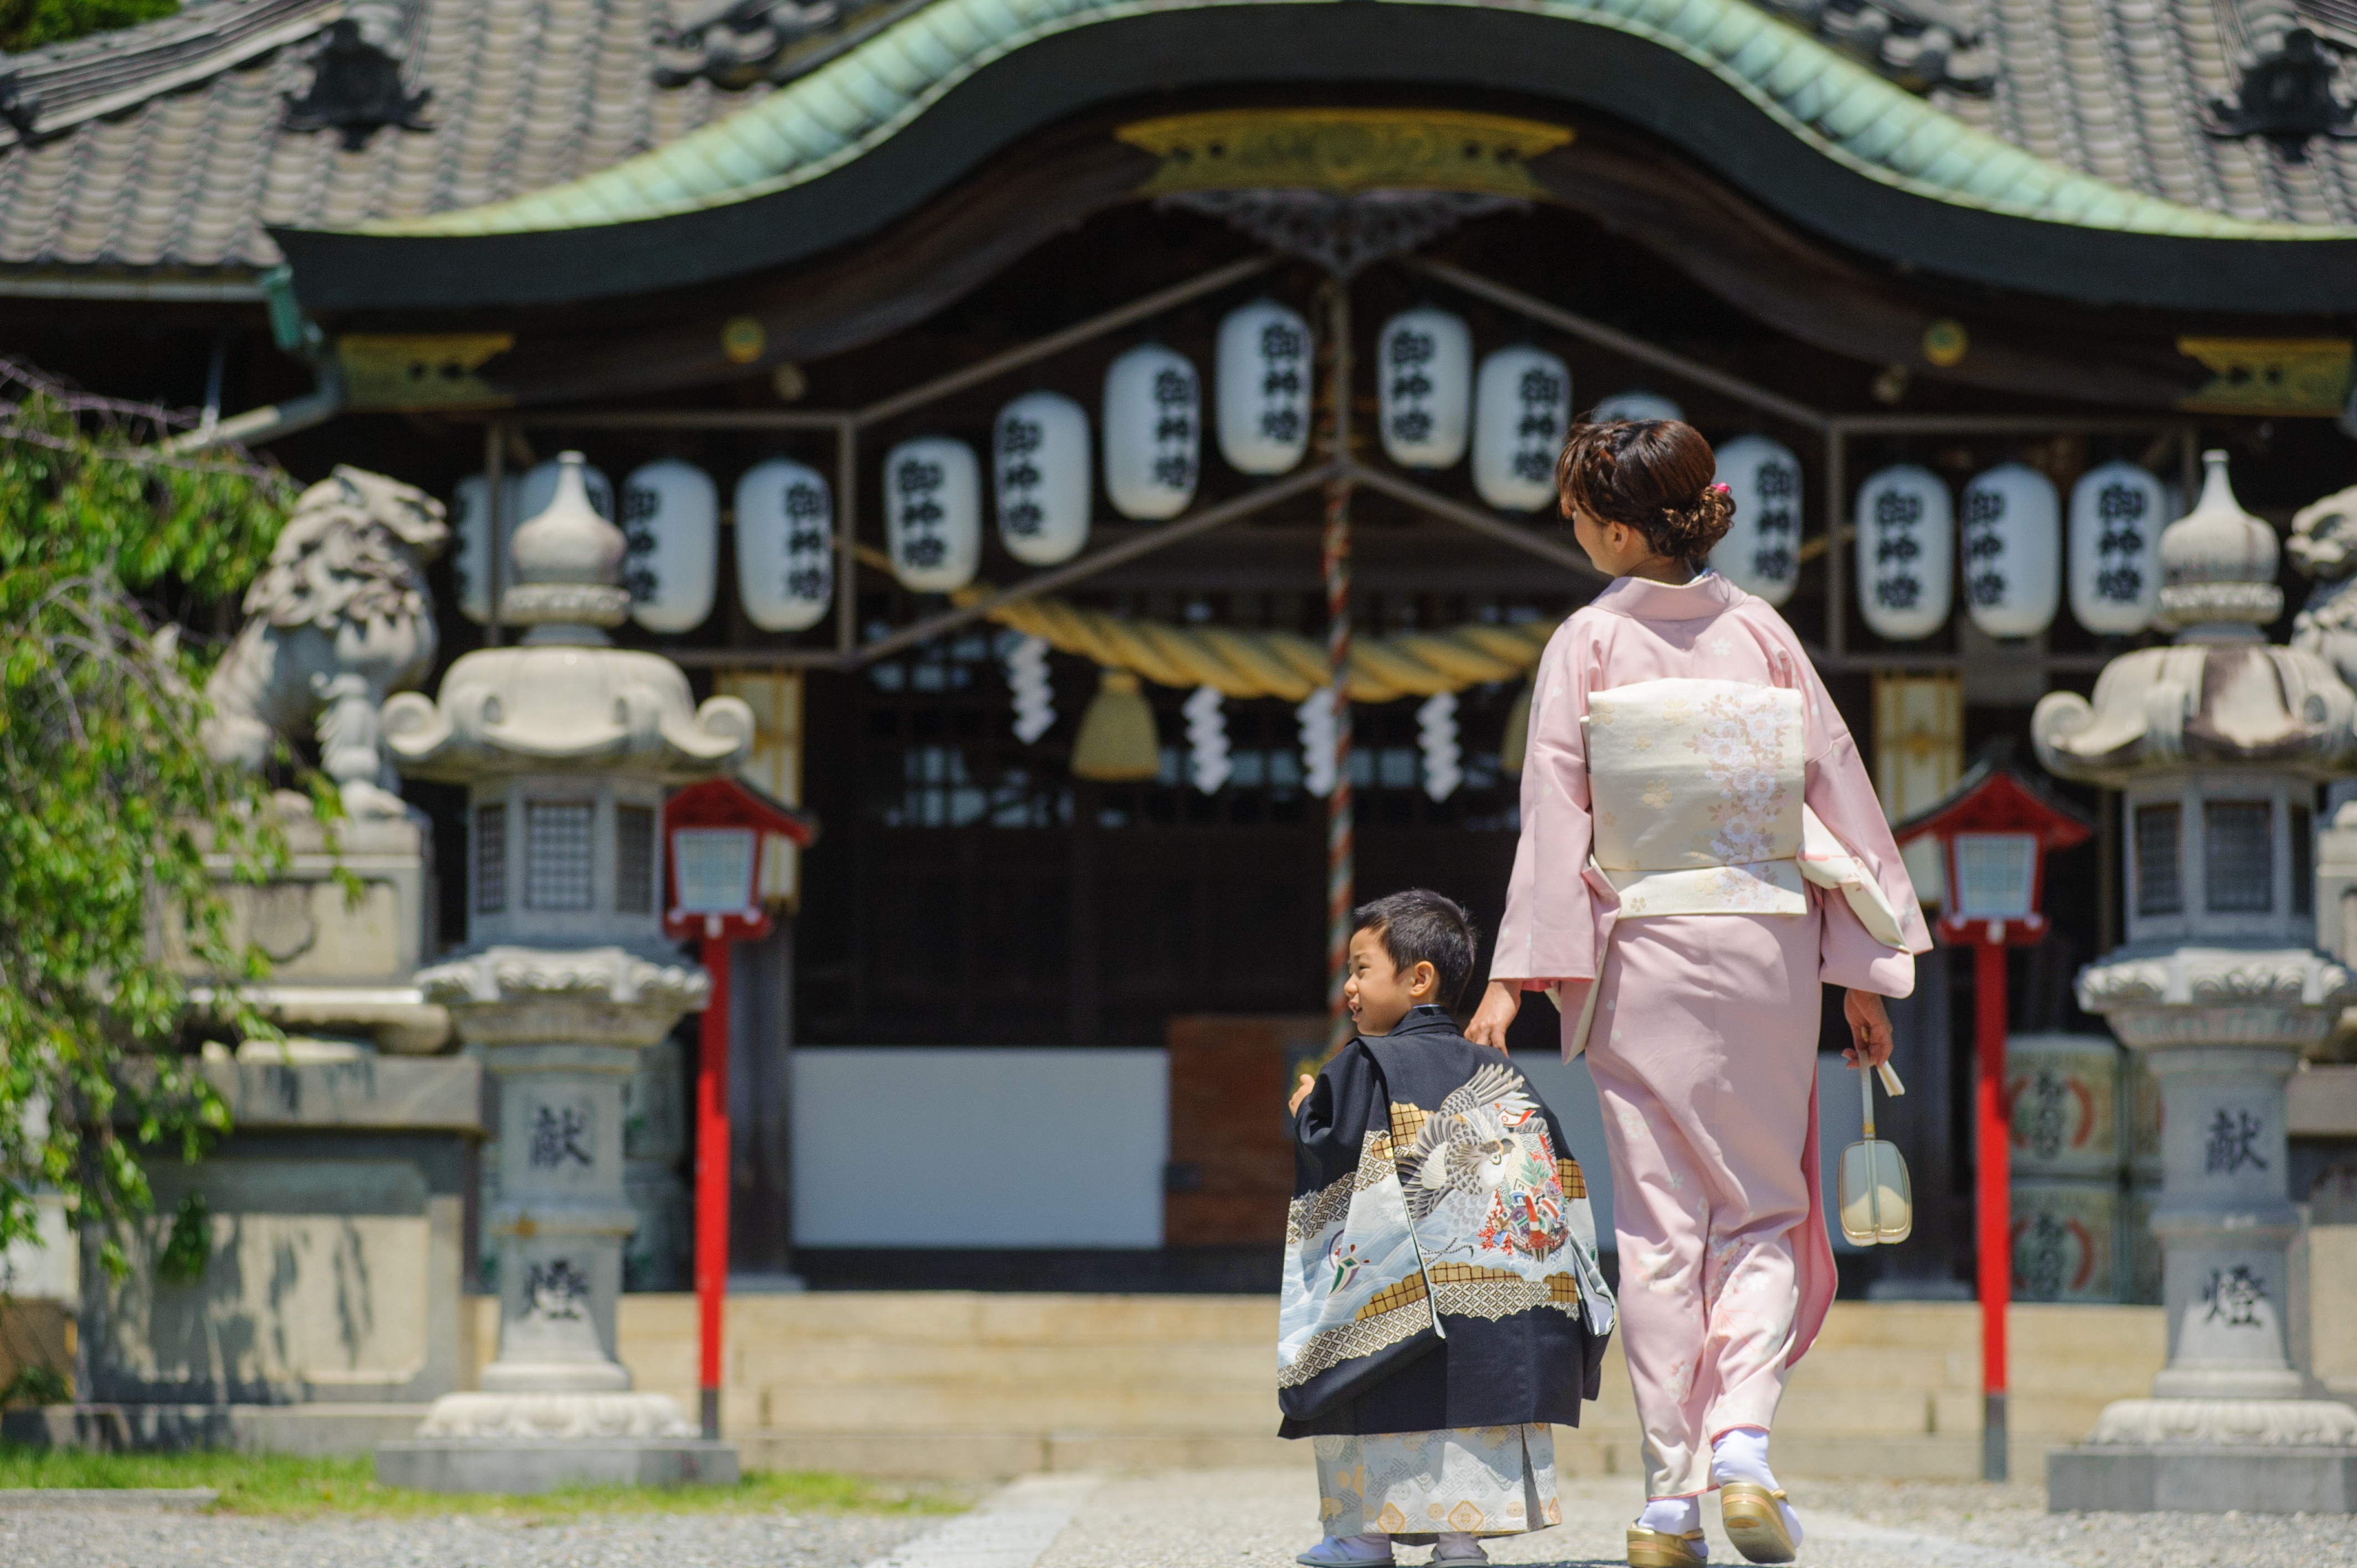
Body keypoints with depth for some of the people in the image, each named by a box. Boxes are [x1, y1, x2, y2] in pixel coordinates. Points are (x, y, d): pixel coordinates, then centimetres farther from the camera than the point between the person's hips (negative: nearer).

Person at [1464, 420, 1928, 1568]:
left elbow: (1554, 815, -8)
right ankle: (1742, 1443, -8)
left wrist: (1518, 976, -6)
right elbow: (1834, 789, 3)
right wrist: (1864, 972, 8)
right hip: (1767, 949, 2)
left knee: (1658, 1224, 4)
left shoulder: (1587, 645, -5)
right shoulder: (1760, 632, 2)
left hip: (1644, 952, -1)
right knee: (1762, 1209, 11)